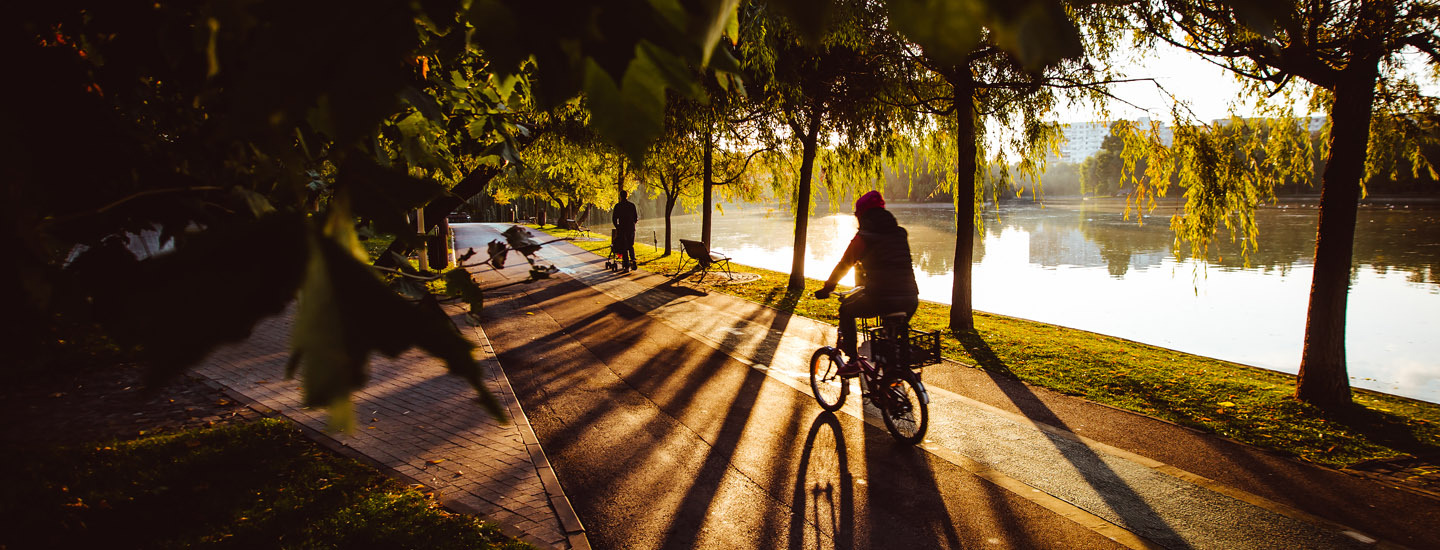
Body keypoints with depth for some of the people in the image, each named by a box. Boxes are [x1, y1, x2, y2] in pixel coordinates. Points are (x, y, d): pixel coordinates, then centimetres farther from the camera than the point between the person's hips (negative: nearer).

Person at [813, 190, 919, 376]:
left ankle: (852, 362, 16)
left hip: (881, 298, -5)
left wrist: (827, 288, 22)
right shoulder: (901, 233, 18)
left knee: (846, 310, 21)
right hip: (910, 301, 6)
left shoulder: (864, 236, 1)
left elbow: (844, 264, 8)